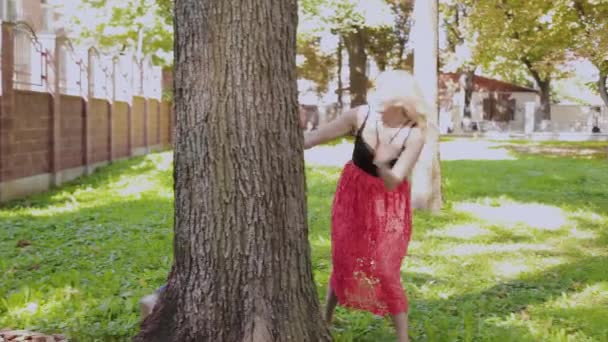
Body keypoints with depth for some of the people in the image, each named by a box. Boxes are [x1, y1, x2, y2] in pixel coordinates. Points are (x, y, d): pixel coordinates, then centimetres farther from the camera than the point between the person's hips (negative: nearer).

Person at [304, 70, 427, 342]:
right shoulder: (361, 116, -18)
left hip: (389, 204, -2)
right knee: (343, 262, 9)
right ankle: (325, 320, 29)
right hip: (353, 194, 2)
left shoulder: (414, 135, -22)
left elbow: (393, 183, -23)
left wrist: (381, 164, -42)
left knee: (386, 270, -4)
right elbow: (315, 138, -10)